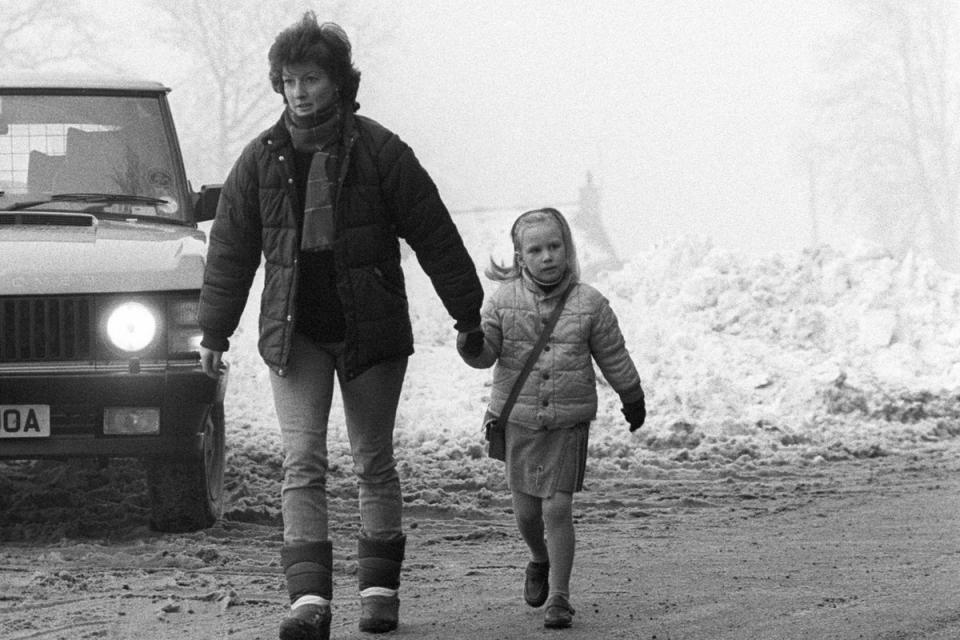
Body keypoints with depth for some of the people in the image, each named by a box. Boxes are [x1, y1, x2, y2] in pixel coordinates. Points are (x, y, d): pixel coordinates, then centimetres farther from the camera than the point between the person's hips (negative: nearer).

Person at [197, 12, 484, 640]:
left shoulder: (379, 152, -6)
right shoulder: (262, 159, 1)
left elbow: (435, 237, -2)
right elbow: (230, 251, 7)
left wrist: (468, 316, 0)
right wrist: (214, 333, 6)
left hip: (371, 330, -1)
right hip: (293, 333, 1)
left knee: (374, 463, 8)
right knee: (302, 464, -9)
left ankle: (380, 588, 19)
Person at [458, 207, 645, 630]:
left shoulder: (589, 304, -4)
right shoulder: (503, 300, -3)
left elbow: (613, 358, 7)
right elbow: (485, 354, -8)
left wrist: (633, 400, 17)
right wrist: (471, 342, -31)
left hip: (568, 420, -1)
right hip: (518, 418, 2)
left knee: (557, 507, -8)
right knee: (525, 510, 8)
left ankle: (559, 596, 2)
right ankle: (540, 561, 40)